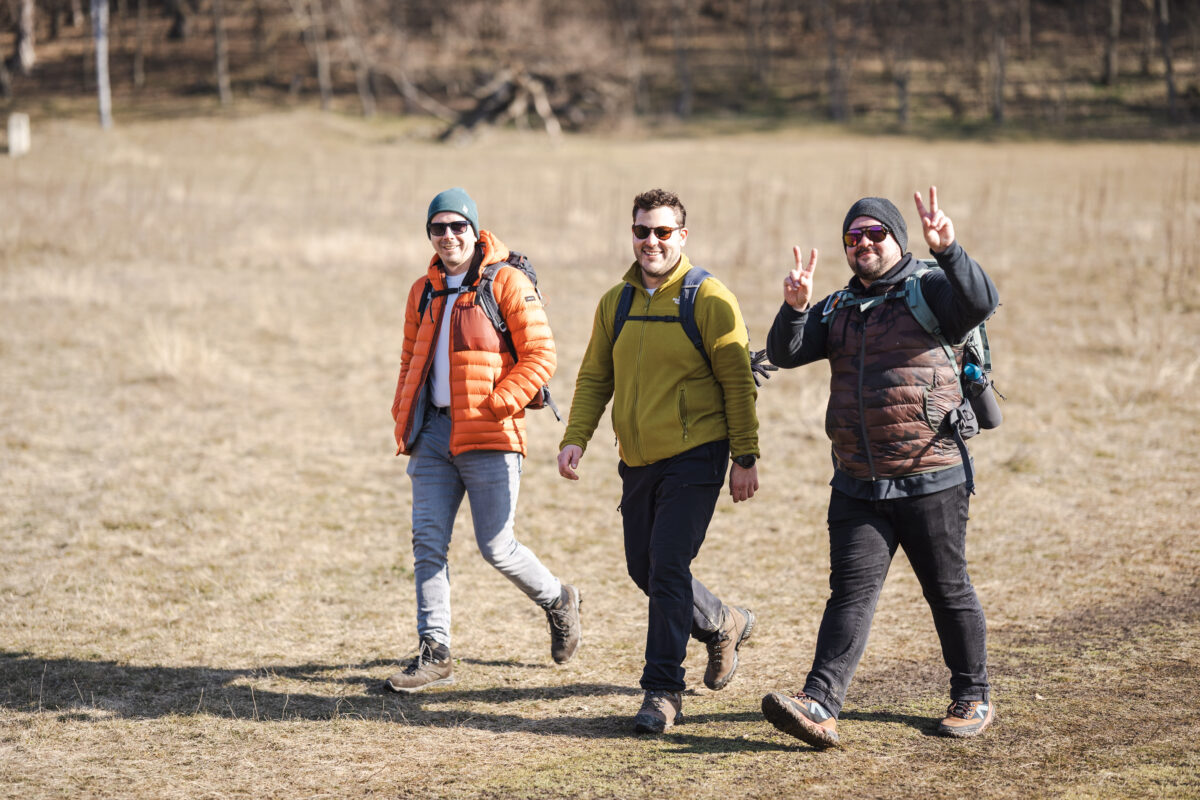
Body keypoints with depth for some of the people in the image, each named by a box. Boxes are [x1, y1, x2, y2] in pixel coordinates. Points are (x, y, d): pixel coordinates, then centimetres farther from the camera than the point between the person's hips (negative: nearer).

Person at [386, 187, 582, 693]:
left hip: (487, 436, -6)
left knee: (496, 548, -4)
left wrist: (499, 403, -17)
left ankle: (557, 600, 24)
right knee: (428, 542, 1)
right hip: (433, 432, 6)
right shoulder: (424, 291, 15)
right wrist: (403, 420, 13)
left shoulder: (508, 284, -4)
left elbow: (540, 355, -8)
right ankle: (434, 654, 6)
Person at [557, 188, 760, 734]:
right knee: (644, 568, 13)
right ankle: (722, 625, 39)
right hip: (637, 461, 6)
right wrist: (575, 438, -1)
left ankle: (663, 689, -6)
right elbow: (594, 377, 13)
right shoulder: (615, 303, 8)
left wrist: (745, 458, -9)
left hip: (694, 457, -6)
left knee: (668, 566, -13)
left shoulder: (710, 301, -9)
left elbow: (738, 383, -8)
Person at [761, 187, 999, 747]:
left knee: (948, 591, 9)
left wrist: (949, 251, -39)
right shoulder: (837, 309, 13)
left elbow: (980, 303, -23)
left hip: (930, 480, -4)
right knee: (850, 593, -3)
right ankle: (820, 706, -11)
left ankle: (972, 699, 25)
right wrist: (794, 309, -14)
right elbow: (784, 354, 5)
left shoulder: (929, 290, -3)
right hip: (857, 485, 4)